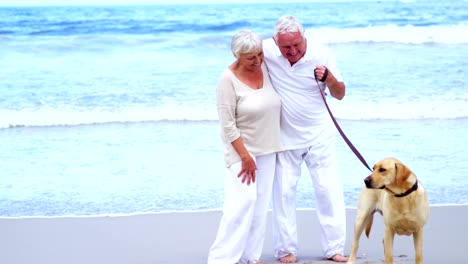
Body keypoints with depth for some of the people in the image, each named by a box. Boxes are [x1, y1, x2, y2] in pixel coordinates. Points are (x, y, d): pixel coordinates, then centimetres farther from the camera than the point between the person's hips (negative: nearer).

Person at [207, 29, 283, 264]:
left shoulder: (266, 67, -1)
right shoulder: (229, 79, -16)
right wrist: (245, 157, -16)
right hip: (241, 149, -6)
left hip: (267, 149, 6)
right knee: (243, 201, -15)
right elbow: (227, 124, -15)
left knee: (261, 204, 5)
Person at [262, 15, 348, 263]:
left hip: (318, 134, 0)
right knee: (283, 192, 2)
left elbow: (340, 94, -6)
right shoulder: (266, 50, -16)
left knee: (329, 189, 0)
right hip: (284, 136, 0)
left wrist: (329, 78, -27)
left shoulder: (321, 54, -15)